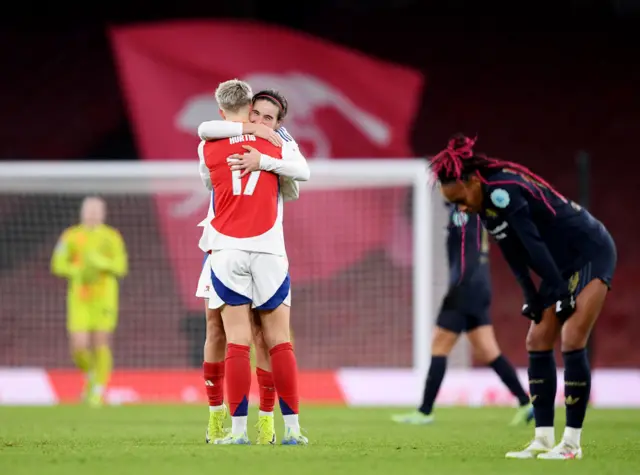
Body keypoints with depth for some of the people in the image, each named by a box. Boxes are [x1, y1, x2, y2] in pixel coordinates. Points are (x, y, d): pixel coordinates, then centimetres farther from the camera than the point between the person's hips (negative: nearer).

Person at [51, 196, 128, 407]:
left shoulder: (112, 237, 3)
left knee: (101, 345, -7)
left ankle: (99, 390, 5)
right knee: (78, 347, -5)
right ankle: (90, 375, 26)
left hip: (104, 297, -1)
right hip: (79, 300, 1)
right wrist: (79, 271, -16)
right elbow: (58, 265, 2)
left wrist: (101, 262, -21)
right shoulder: (71, 236, 3)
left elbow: (121, 267, -2)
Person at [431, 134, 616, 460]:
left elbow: (534, 244, -28)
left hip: (593, 254, -10)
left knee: (572, 340, -16)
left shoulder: (503, 191, -27)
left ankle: (572, 443, -12)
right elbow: (514, 254, 7)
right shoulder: (486, 204, 1)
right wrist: (532, 298, 1)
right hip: (563, 265, 10)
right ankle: (543, 440, 4)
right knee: (537, 341, 3)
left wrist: (561, 293, -26)